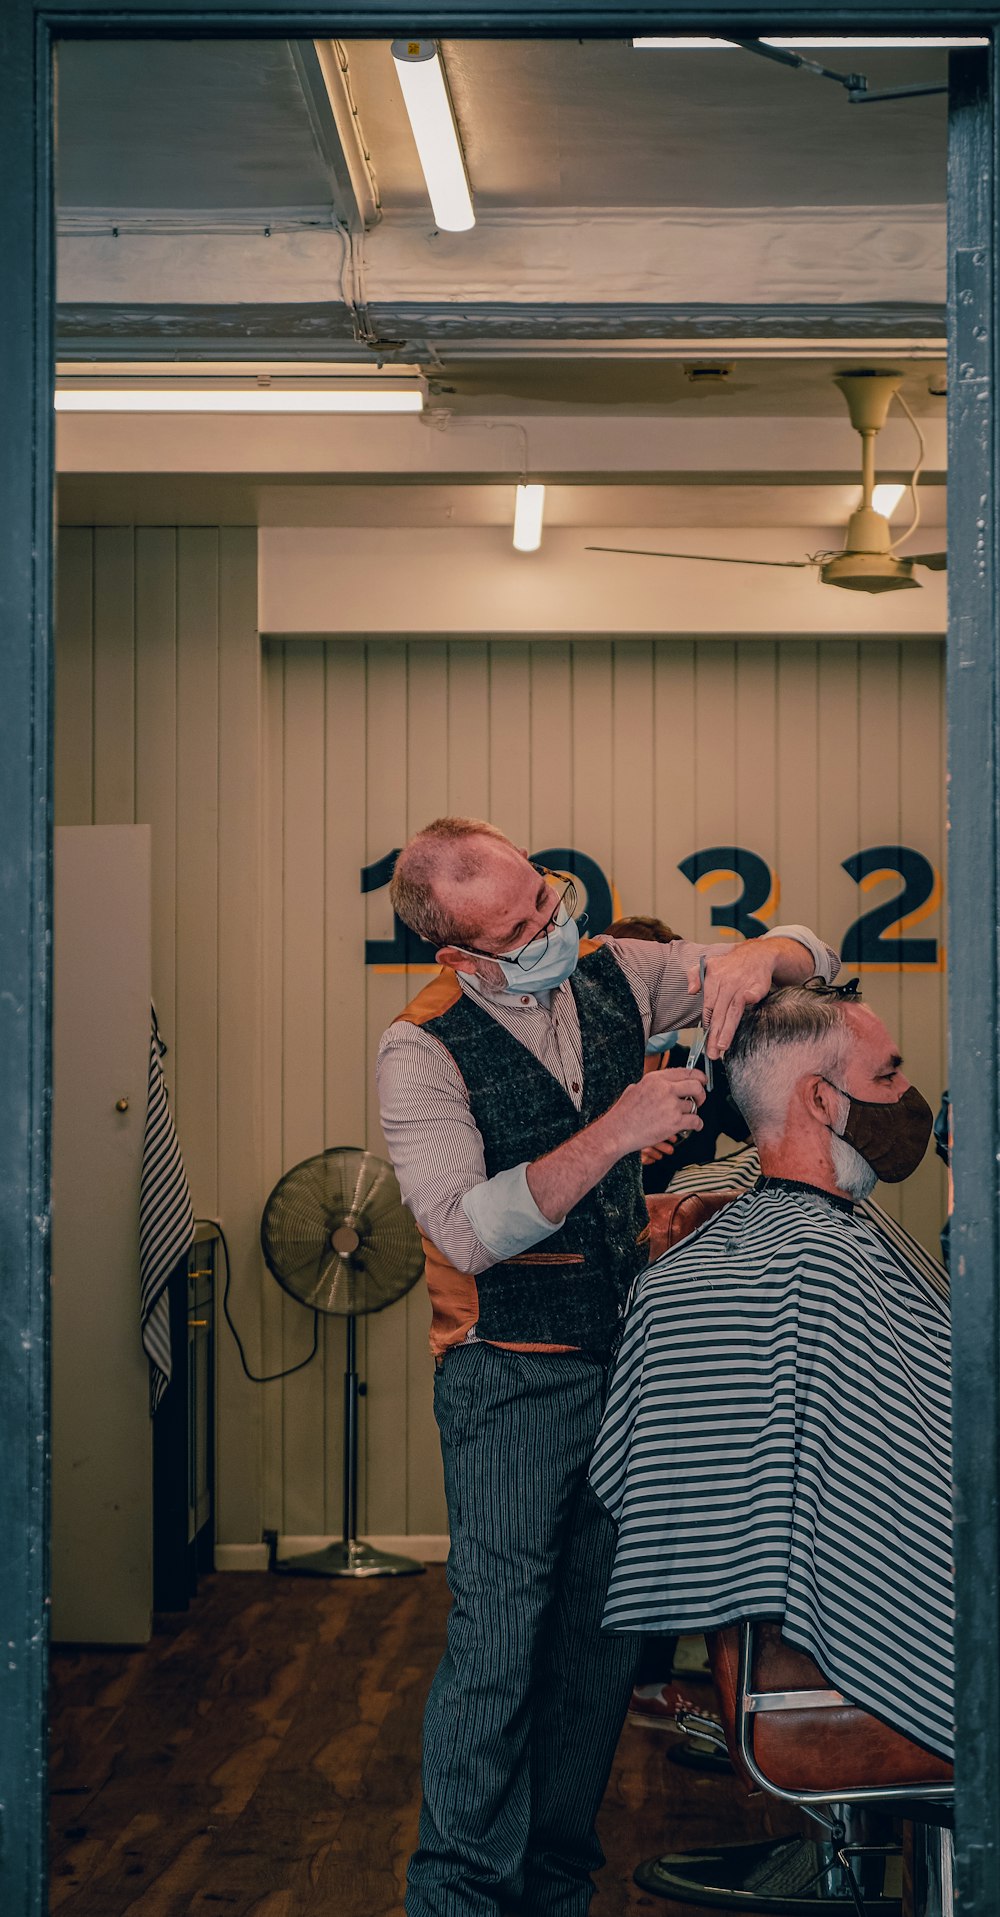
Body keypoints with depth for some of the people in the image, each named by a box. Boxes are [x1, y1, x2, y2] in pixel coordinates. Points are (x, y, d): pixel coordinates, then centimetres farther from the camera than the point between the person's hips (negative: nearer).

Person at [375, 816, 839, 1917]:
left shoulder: (611, 975, 2)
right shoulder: (423, 1049, -12)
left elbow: (811, 957, 10)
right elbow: (468, 1232, -23)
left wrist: (756, 959, -15)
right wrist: (614, 1132, -29)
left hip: (629, 1351, 5)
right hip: (511, 1373, -5)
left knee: (602, 1629, 11)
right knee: (498, 1638, -6)